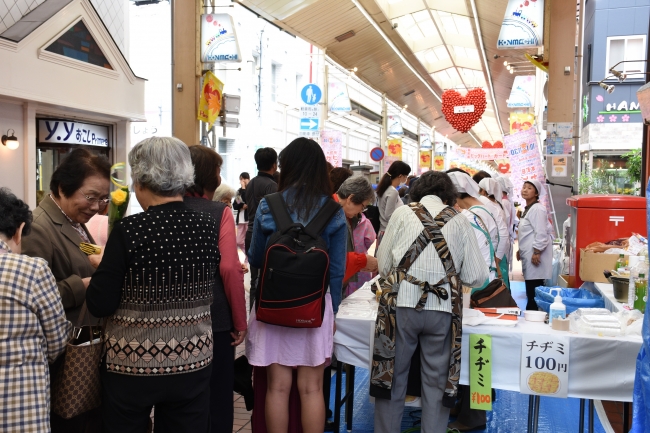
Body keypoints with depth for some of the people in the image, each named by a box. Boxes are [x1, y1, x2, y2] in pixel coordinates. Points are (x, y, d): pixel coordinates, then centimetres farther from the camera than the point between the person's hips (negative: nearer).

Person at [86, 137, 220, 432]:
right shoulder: (209, 228, -6)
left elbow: (100, 305, -12)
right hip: (193, 362, 3)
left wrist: (102, 268, 5)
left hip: (132, 365, -3)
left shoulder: (128, 231, -17)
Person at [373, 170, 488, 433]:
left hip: (403, 303, 0)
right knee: (437, 381, 15)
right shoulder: (459, 221, 7)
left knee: (393, 376, 13)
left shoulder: (402, 213, 5)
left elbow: (383, 265, 7)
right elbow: (476, 277, 5)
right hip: (443, 308, 1)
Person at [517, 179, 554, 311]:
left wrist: (537, 252, -20)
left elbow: (541, 233, -18)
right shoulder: (528, 209, 19)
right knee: (530, 290, 12)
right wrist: (521, 250, 24)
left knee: (533, 291, -9)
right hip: (528, 255, 10)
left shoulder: (537, 209, -12)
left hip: (535, 256, -10)